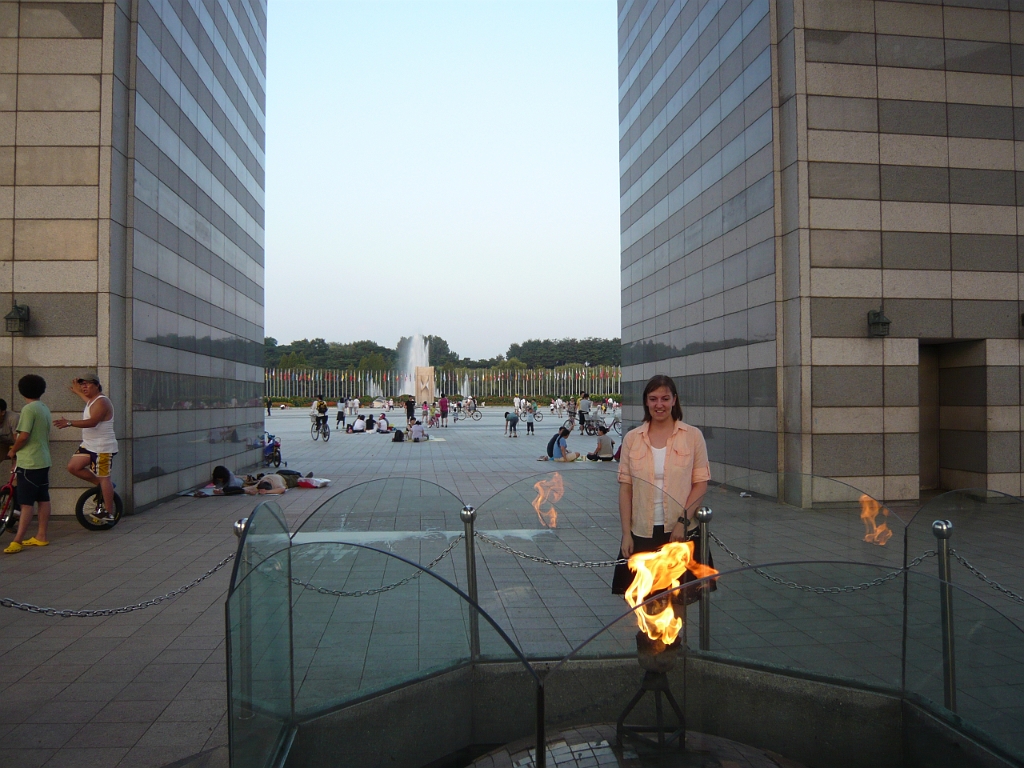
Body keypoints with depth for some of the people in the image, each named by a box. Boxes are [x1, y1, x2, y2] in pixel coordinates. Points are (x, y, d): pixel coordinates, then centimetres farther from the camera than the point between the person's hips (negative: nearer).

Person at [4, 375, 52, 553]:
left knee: (26, 503, -9)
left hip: (29, 462, -9)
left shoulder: (28, 409, -14)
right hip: (44, 461, 9)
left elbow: (24, 436, -21)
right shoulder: (45, 409, 11)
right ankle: (41, 536, 17)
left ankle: (17, 541, -9)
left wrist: (12, 451, -3)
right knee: (43, 499, 11)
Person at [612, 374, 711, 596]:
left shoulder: (692, 435, 0)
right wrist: (626, 533, -1)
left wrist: (683, 521, -13)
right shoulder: (632, 438, 4)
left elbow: (701, 483, -2)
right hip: (642, 533, 1)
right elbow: (625, 487, 4)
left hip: (682, 531, -1)